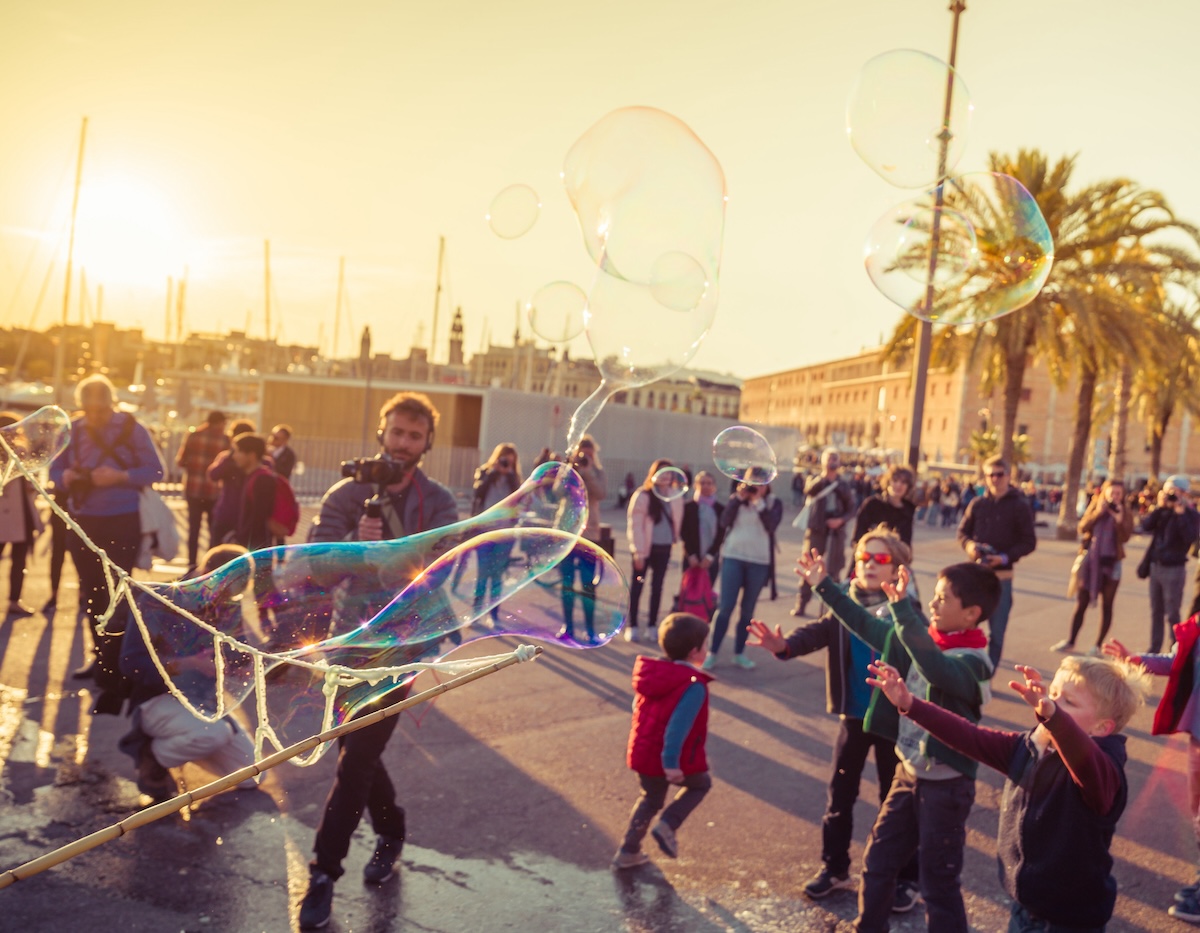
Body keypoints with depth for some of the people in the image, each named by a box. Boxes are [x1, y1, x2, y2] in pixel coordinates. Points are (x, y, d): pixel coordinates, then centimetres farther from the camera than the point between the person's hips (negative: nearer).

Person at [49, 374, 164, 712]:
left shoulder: (132, 428, -9)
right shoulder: (74, 429, 2)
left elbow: (155, 471, -9)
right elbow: (55, 467, 9)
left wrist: (120, 476, -24)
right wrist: (65, 477, -14)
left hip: (121, 523, -5)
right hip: (82, 521, 5)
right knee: (90, 592, 14)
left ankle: (114, 671, -5)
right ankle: (101, 656, 30)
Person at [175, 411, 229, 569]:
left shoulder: (193, 435, 1)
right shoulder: (225, 440, -7)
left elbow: (180, 461, 2)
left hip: (193, 489, 3)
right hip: (215, 491, -3)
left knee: (193, 528, 11)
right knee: (215, 529, 8)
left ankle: (192, 564, 12)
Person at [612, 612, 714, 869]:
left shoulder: (650, 673, 3)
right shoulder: (693, 686, -21)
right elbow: (678, 726, -28)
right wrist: (671, 762, -26)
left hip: (642, 753, 7)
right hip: (673, 760, -7)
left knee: (651, 799, 26)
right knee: (700, 783, 22)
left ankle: (628, 852, 29)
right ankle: (667, 825, 6)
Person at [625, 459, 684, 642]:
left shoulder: (674, 497, 6)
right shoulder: (642, 495, -8)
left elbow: (677, 522, 8)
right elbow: (635, 525, -10)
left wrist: (674, 539, -6)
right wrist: (638, 551, -13)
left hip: (664, 548, 4)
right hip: (645, 548, -4)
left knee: (657, 586, 9)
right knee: (637, 585, 4)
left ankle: (652, 625, 17)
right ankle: (632, 626, 12)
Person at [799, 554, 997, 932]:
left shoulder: (973, 661, -22)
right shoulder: (925, 638, -1)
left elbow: (936, 670, -44)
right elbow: (868, 626, 8)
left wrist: (902, 608, -50)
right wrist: (824, 586, 7)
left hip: (945, 784, -7)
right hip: (908, 773, 7)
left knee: (938, 884, 6)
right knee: (877, 863, 18)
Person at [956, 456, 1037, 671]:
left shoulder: (1019, 506, -1)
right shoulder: (977, 504, 6)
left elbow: (1029, 542, -2)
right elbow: (962, 532, 12)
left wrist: (1005, 557, -17)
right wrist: (969, 545, -11)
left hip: (1002, 576, -2)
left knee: (997, 631, 3)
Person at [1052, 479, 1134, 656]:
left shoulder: (1125, 513, -1)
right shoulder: (1095, 506, 4)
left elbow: (1125, 537, -13)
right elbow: (1082, 528, -6)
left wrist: (1119, 519, -24)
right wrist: (1098, 513, -16)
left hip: (1111, 563, -2)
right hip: (1090, 560, 2)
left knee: (1106, 605, 3)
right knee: (1081, 602, 7)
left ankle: (1098, 645, 10)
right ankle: (1070, 641, 16)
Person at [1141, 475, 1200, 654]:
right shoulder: (1162, 511, 9)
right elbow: (1146, 526, -4)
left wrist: (1180, 513, -21)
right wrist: (1159, 507, -10)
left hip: (1174, 568, -6)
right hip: (1156, 565, 6)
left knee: (1172, 614, -4)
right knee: (1156, 611, 12)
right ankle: (1154, 649, 19)